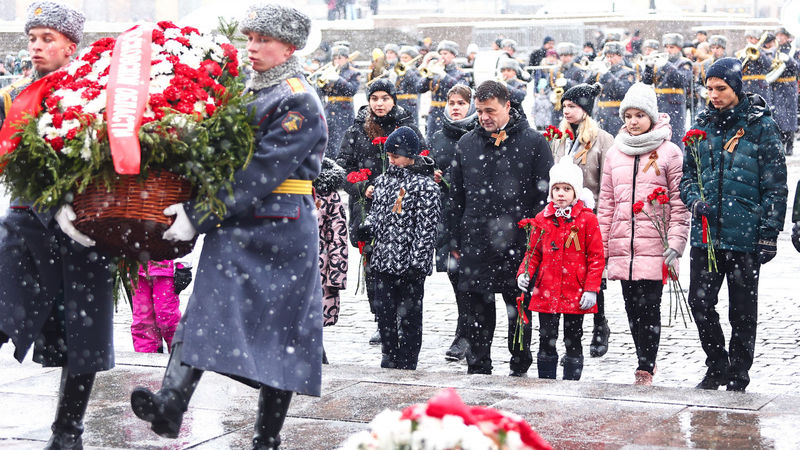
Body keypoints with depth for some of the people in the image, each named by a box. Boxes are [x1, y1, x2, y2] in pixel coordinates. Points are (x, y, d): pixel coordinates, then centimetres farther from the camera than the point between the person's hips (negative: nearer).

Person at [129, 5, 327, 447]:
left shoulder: (299, 102, -11)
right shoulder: (243, 89, 13)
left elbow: (261, 174, -20)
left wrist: (200, 216, -22)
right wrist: (193, 207, 5)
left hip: (280, 234, -6)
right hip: (234, 228, 7)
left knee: (279, 329, 2)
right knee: (205, 311, -8)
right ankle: (170, 406, -19)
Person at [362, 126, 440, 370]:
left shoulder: (424, 185, -8)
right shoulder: (383, 180, 13)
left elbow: (427, 227, -12)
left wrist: (418, 260, -17)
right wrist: (368, 226, 1)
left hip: (409, 265, -6)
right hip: (383, 262, 6)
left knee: (409, 315, 3)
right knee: (383, 310, 10)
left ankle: (407, 364, 11)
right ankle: (389, 357, 23)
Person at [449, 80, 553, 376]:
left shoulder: (533, 143, -1)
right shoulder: (467, 144, 9)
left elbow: (546, 195, 0)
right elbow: (456, 196, 14)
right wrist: (456, 240, 10)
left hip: (519, 244, -2)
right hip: (475, 243, 3)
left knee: (520, 310, 7)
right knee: (477, 312, 7)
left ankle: (520, 369, 20)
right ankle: (477, 371, 16)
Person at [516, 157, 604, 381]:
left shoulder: (587, 219, -4)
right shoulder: (542, 219, 5)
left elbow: (596, 257, -3)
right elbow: (533, 252, 13)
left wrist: (591, 289, -9)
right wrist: (524, 273, -5)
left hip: (576, 294, -3)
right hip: (546, 292, 3)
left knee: (573, 340, 7)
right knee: (546, 340, 7)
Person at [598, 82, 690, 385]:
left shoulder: (669, 153, 0)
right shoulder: (615, 154, 13)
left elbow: (679, 203, -3)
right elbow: (606, 203, 15)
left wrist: (674, 245, -10)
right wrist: (600, 245, 10)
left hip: (653, 245, -5)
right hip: (621, 246, 5)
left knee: (649, 306, -8)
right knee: (632, 307, 8)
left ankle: (645, 368, -3)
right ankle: (646, 361, 20)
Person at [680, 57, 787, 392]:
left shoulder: (760, 126, -4)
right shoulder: (702, 126, 9)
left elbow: (775, 185, -4)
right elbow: (687, 173, 17)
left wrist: (769, 233, -8)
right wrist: (694, 200, -4)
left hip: (745, 237, -4)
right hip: (705, 234, 4)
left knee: (742, 311, 5)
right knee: (700, 302, 3)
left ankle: (738, 378, 17)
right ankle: (717, 368, 21)